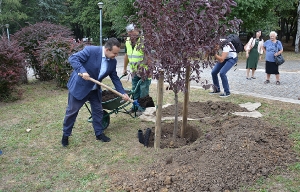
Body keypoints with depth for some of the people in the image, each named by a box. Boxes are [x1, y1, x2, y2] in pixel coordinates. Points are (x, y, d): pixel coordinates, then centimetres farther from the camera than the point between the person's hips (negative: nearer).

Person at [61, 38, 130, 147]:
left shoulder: (113, 61, -5)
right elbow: (73, 58, -25)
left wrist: (122, 93, -4)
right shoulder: (90, 50, -24)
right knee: (71, 111, 6)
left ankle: (99, 133, 27)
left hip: (95, 90, 6)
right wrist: (82, 71, -40)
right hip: (79, 86, -5)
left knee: (98, 111, 11)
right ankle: (66, 135, 23)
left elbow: (115, 78, 3)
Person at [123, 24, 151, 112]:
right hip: (134, 71, 7)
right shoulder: (127, 41, 4)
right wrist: (125, 68, 19)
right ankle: (136, 105, 27)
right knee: (135, 89, 13)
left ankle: (142, 106, 11)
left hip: (145, 71, -7)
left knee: (143, 89, -2)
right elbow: (126, 55, 16)